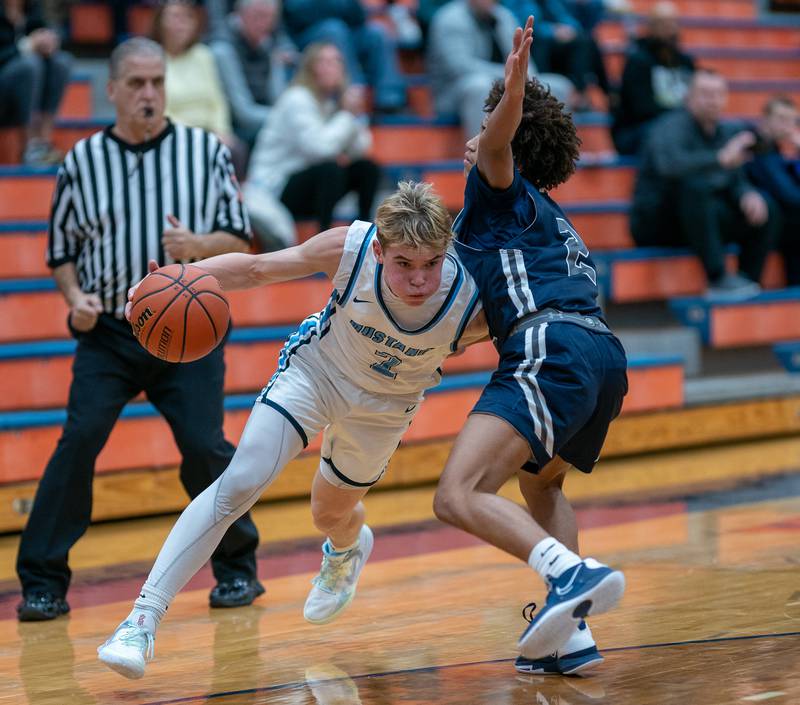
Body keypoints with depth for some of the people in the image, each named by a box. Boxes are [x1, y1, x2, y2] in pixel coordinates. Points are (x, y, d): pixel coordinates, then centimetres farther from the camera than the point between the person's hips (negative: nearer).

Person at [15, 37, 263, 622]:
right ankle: (43, 582, -4)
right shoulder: (81, 161, 6)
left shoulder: (207, 151, 4)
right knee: (78, 443, -11)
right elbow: (62, 250, 12)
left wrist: (198, 245, -17)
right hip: (107, 333, 1)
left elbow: (240, 239, 4)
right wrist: (76, 297, -7)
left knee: (204, 447, -8)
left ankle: (237, 569, 13)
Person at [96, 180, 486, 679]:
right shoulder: (349, 248, -35)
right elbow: (258, 268, -23)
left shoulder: (471, 302, -35)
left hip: (383, 408, 1)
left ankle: (348, 550, 63)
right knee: (239, 484, -18)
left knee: (332, 512, 22)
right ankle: (143, 620, -18)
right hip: (315, 370, -1)